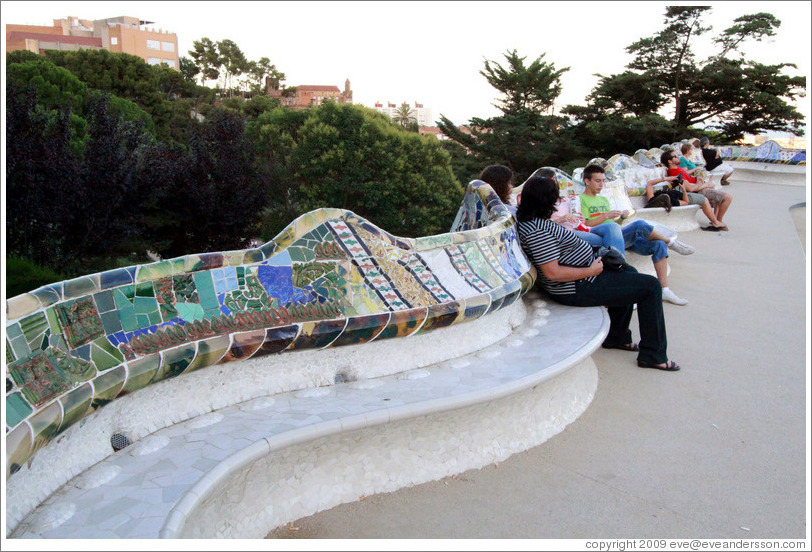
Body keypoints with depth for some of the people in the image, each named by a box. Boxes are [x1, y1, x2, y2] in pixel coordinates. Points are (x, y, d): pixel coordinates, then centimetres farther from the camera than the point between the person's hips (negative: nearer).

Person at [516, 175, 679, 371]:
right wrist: (591, 271, -21)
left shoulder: (529, 221, 6)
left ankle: (617, 337, 37)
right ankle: (653, 355, 3)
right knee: (651, 286, -7)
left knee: (630, 273, 32)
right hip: (579, 288, -12)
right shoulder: (537, 230, -27)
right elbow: (552, 272, -30)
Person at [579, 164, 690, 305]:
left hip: (625, 237, 8)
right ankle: (671, 242, -1)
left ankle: (665, 290, -15)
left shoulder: (603, 200, 29)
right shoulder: (581, 200, 4)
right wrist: (606, 216, -16)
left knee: (659, 245, -13)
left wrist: (622, 217, 6)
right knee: (640, 225, -29)